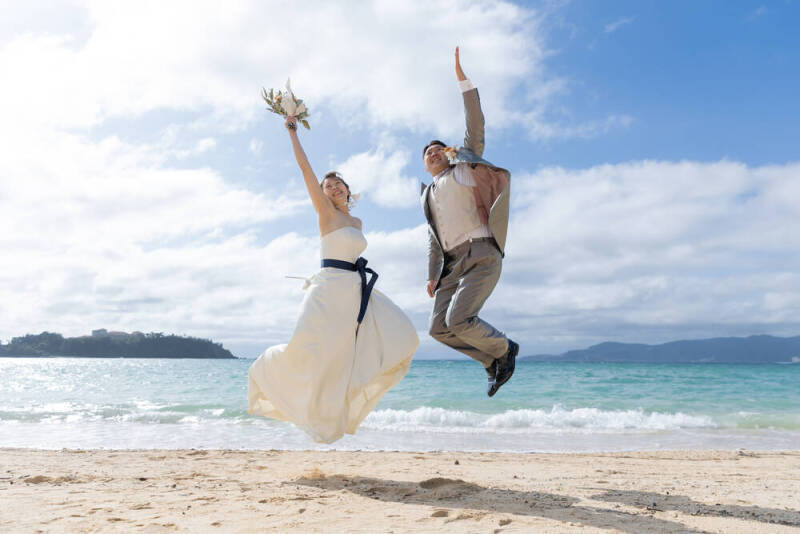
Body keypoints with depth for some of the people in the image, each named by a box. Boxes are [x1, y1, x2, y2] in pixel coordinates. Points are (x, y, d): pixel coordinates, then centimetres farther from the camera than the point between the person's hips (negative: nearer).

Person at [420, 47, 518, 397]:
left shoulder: (463, 167, 13)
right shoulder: (428, 196, 27)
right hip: (454, 264, 7)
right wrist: (432, 276, 14)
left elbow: (475, 126, 2)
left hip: (482, 254, -6)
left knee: (458, 320, -21)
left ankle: (503, 349, 7)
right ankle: (494, 360, 15)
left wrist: (461, 77, -1)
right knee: (439, 328, -3)